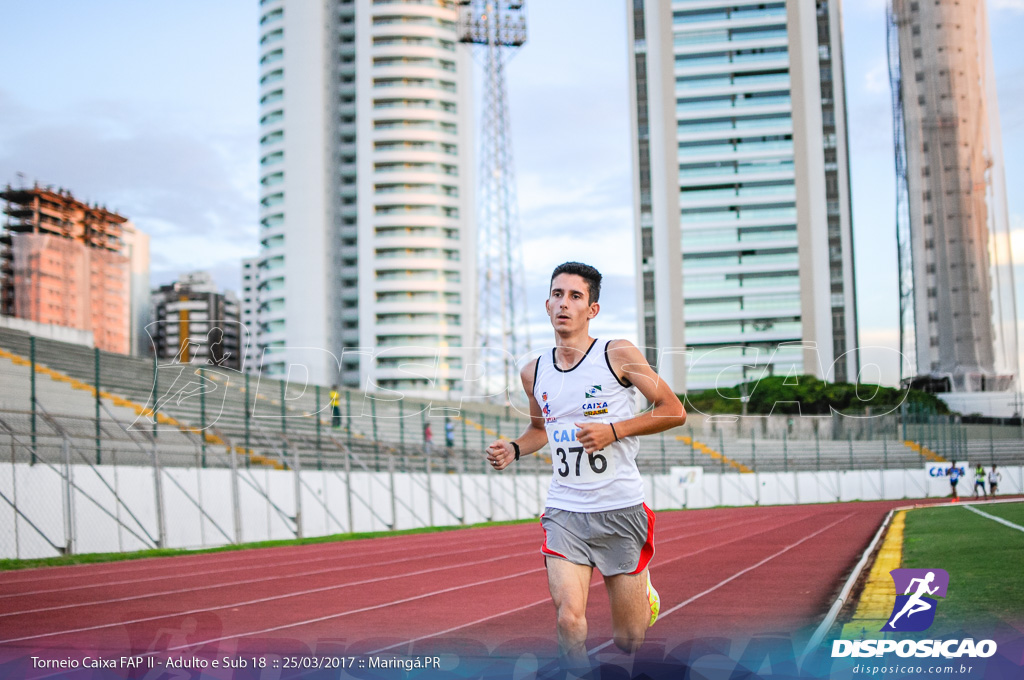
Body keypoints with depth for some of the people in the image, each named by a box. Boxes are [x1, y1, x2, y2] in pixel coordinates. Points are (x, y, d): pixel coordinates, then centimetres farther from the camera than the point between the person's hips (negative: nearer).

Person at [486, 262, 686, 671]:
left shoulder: (618, 354, -5)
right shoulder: (534, 373, 7)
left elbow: (674, 411, -3)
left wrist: (614, 430, -14)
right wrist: (514, 449, 4)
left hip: (620, 508, -2)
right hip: (564, 510, 2)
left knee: (628, 641, 7)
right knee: (568, 620, -19)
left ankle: (642, 589, 40)